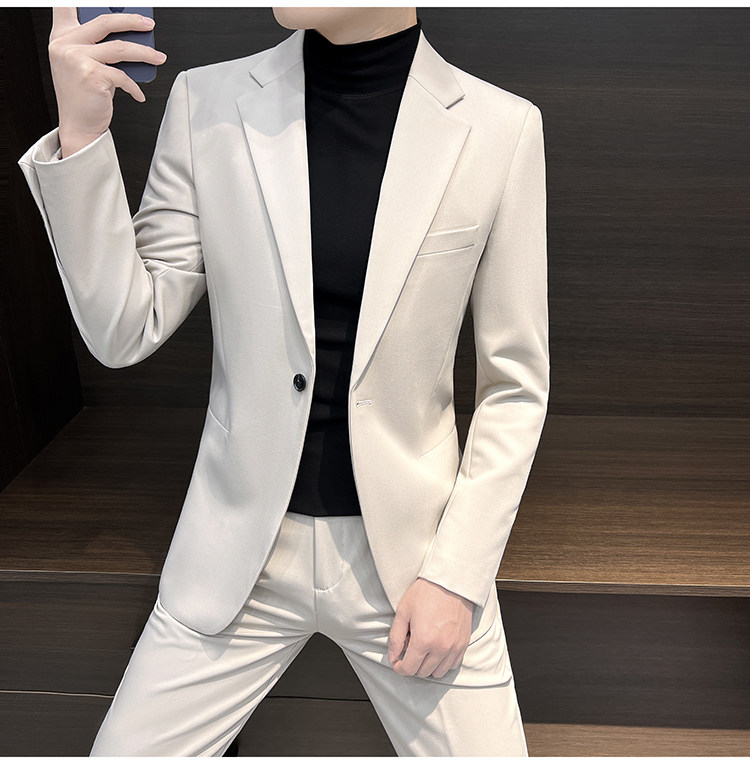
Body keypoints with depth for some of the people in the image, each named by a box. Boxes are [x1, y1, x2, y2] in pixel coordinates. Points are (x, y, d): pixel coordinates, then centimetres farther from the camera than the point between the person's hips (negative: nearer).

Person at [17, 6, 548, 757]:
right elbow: (126, 333, -4)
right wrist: (80, 133, -16)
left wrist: (457, 573, -7)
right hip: (238, 551, 2)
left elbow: (516, 384, -3)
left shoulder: (499, 127, -8)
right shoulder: (207, 101, -4)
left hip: (410, 547, 0)